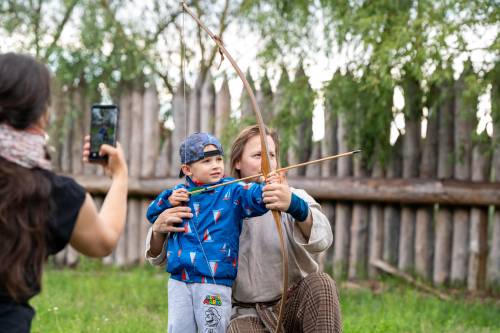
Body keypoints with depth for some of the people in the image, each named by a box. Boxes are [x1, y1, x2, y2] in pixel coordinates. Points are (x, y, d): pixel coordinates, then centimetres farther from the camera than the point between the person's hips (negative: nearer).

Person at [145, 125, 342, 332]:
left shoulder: (295, 197, -2)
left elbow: (321, 240, -26)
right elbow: (159, 257, 5)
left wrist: (293, 206, -47)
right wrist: (158, 230, -20)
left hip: (294, 305, 1)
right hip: (248, 315, -1)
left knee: (320, 284, -29)